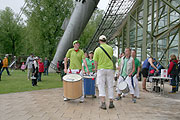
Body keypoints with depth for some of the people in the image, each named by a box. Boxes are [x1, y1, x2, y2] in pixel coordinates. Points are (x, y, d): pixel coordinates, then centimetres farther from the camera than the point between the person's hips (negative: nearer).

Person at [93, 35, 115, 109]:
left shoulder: (97, 49, -7)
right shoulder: (110, 48, 2)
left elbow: (95, 61, -4)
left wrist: (96, 68, 14)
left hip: (101, 69, -2)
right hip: (110, 68, 2)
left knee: (101, 86, 2)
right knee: (110, 86, 10)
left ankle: (103, 103, -6)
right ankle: (111, 103, 13)